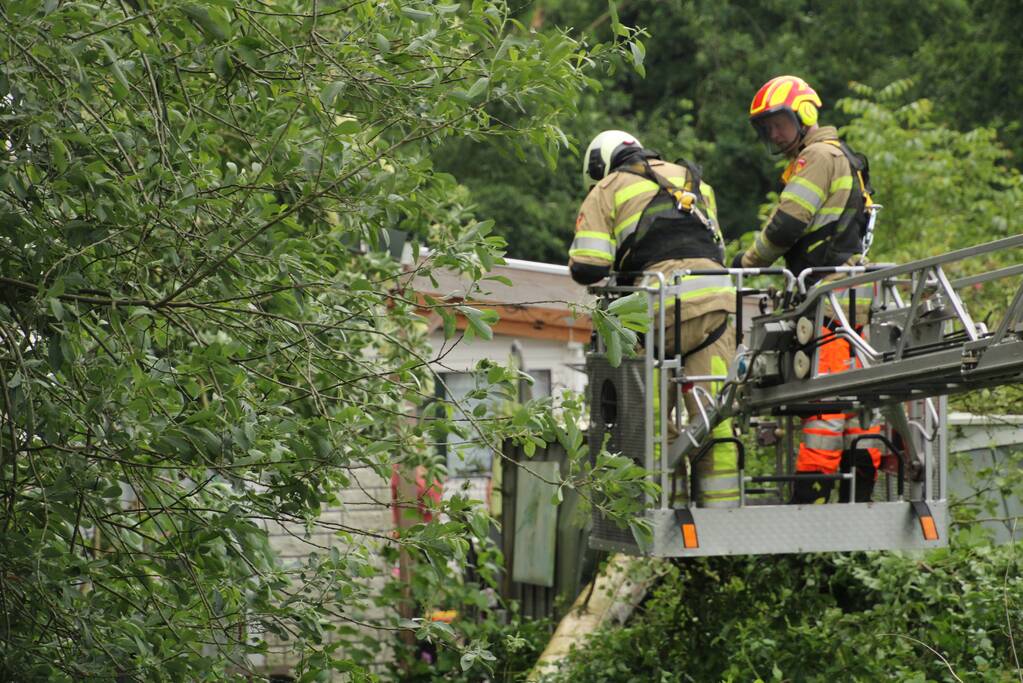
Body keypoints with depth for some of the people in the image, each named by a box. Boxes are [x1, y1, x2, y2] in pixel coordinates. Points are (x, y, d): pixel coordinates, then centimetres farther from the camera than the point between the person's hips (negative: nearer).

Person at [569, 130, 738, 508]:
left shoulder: (606, 191, 14)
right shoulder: (692, 180, 30)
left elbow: (587, 268, 4)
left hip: (665, 301, -4)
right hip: (717, 296, 4)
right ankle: (722, 505, -2)